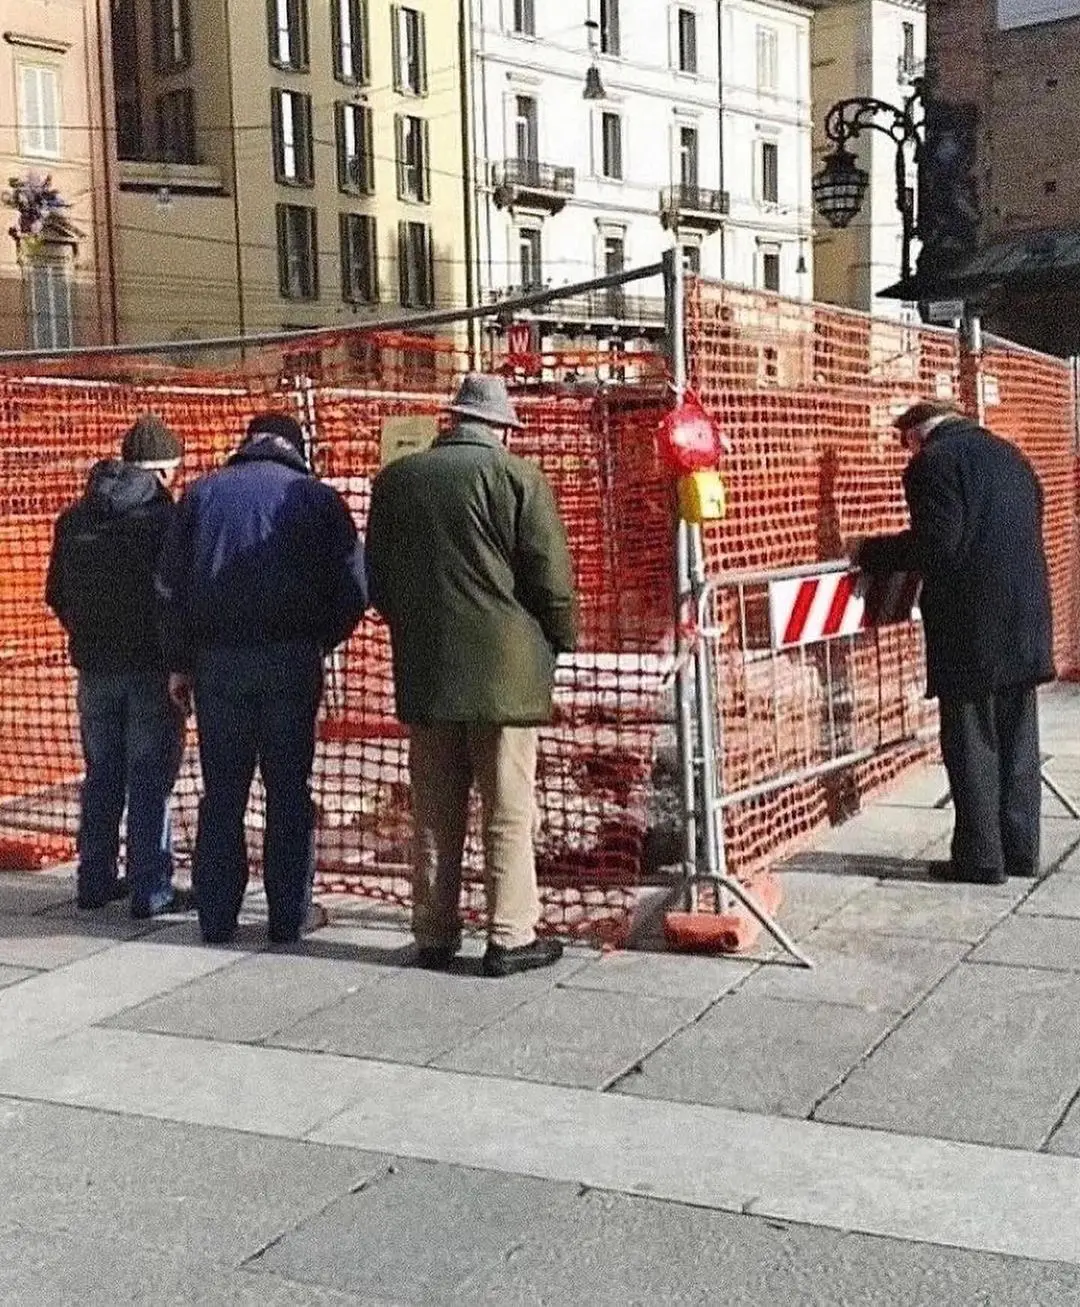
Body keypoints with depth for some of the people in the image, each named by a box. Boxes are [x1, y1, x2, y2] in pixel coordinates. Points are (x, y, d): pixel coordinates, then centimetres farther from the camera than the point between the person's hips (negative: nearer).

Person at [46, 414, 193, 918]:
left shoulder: (74, 518, 7)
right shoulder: (166, 517, -11)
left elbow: (56, 594, 11)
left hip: (95, 665, 5)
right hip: (152, 666, -5)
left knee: (102, 776, 15)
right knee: (150, 779, 1)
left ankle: (95, 880, 20)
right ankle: (151, 890, 3)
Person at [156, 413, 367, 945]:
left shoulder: (203, 492, 7)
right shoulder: (318, 497, 3)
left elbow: (171, 583, 5)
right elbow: (353, 588, -2)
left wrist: (180, 662, 9)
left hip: (217, 661, 1)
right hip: (291, 661, -1)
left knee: (221, 794, 8)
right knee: (289, 792, 7)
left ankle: (216, 918, 11)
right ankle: (288, 918, 9)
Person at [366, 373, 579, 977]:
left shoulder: (396, 478, 6)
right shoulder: (518, 477, -7)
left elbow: (377, 578, 12)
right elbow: (553, 579, -8)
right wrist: (561, 641, 8)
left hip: (423, 671, 4)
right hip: (504, 669, -4)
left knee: (435, 813, 12)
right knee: (509, 812, 3)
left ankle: (435, 934, 17)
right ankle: (511, 937, 6)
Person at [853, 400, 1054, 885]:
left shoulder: (934, 460, -9)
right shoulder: (1009, 455, 16)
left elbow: (935, 545, -18)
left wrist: (869, 552, -3)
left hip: (971, 629, -7)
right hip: (1026, 621, 8)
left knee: (972, 742, 0)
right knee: (1017, 740, 13)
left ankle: (980, 857, 4)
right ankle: (1020, 849, 18)